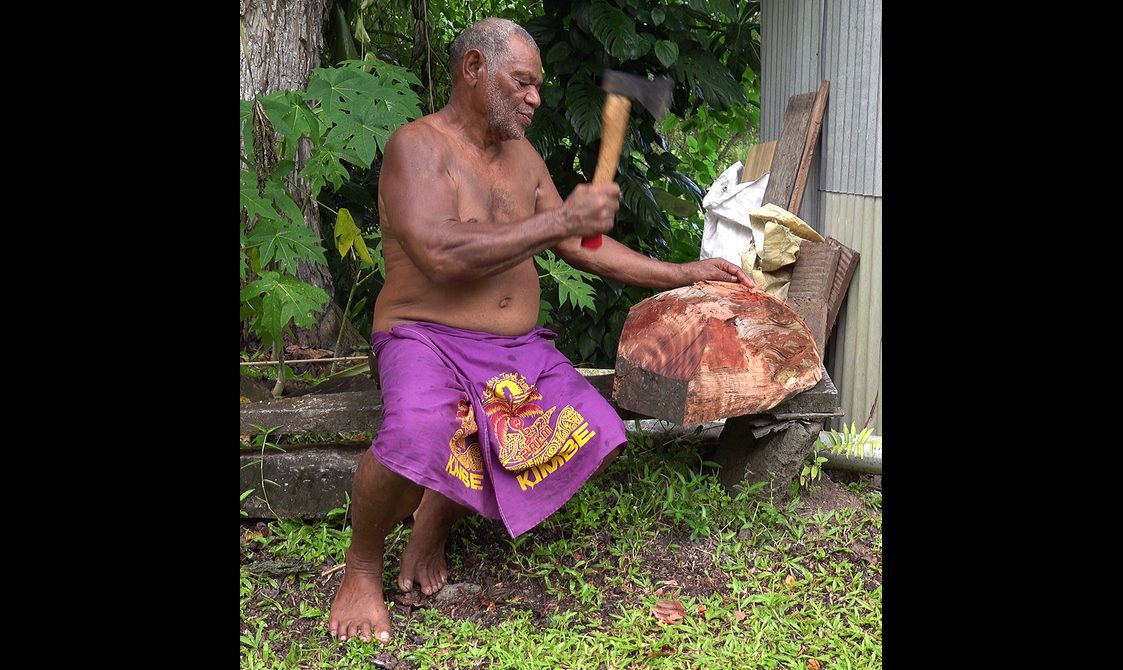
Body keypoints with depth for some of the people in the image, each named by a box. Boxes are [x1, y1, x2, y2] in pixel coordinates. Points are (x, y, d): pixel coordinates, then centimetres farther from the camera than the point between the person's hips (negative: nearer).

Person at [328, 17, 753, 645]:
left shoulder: (523, 157, 15)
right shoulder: (419, 145, -8)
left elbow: (582, 246, 20)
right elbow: (441, 255, -24)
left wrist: (684, 274, 15)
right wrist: (561, 220, -21)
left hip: (519, 347, 8)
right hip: (428, 337, -7)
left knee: (598, 433, -13)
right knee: (418, 434, -38)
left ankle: (438, 512, 5)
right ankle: (362, 565, -6)